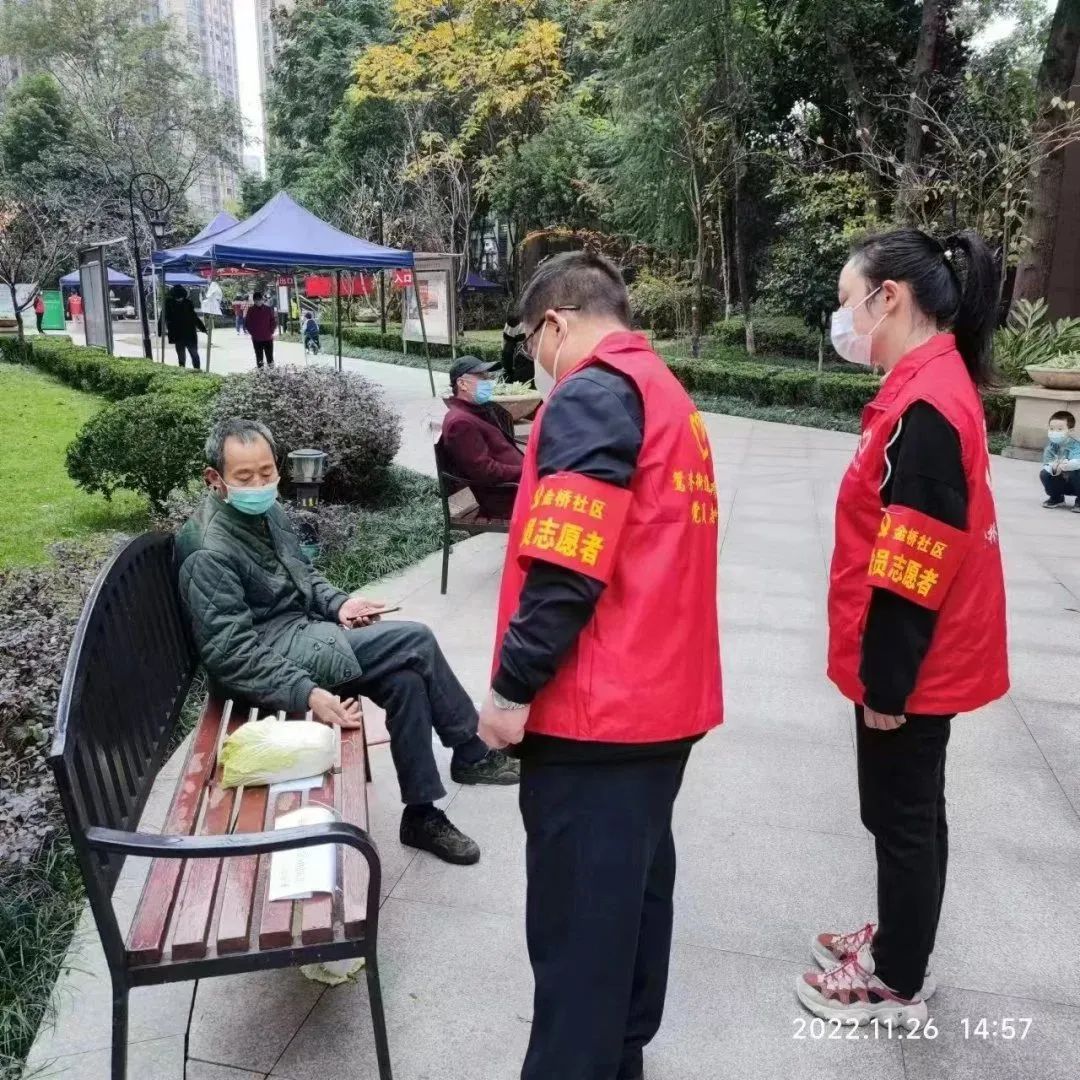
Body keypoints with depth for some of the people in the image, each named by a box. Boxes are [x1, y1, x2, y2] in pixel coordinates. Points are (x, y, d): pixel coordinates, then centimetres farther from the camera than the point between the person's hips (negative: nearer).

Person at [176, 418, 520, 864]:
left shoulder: (266, 510, 4)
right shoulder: (209, 553, -22)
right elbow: (233, 654, -26)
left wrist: (337, 602, 1)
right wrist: (307, 694, -34)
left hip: (303, 627, 8)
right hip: (272, 655, -8)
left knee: (406, 680, -5)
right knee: (416, 643, -14)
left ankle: (422, 814, 10)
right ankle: (472, 753, 2)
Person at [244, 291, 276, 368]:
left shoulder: (268, 309, 1)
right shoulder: (251, 310, 1)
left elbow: (273, 322, 6)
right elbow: (247, 323, 5)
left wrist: (271, 332, -3)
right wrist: (252, 333, -3)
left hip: (268, 338, 0)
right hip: (256, 339, 0)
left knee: (270, 357, 1)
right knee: (259, 358, 5)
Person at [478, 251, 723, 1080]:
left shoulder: (593, 393, -12)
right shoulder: (669, 397, 16)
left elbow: (567, 565, -21)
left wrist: (512, 687, -13)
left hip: (595, 708, -9)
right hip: (662, 698, 9)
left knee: (577, 920, 2)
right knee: (634, 891, 19)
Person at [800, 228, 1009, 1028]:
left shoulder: (926, 407, -24)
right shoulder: (935, 385, 8)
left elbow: (912, 569, -25)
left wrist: (885, 683, -18)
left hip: (913, 668, -9)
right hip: (923, 661, 9)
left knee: (901, 816, 7)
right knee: (911, 812, 21)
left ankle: (899, 985, 26)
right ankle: (900, 943, 39)